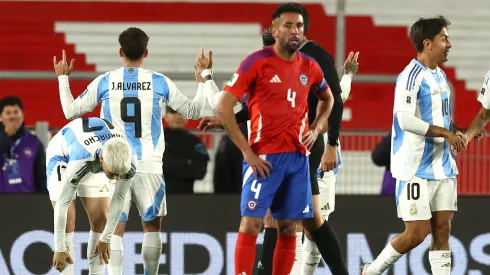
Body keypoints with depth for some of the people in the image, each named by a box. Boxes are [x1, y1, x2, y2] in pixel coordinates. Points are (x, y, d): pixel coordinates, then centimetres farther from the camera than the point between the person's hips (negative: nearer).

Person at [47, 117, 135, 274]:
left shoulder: (127, 161, -31)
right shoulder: (79, 163, -45)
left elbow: (119, 200, -14)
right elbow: (62, 205, -34)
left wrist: (105, 239, -7)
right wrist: (60, 249, -27)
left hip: (93, 166, 4)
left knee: (100, 220, -6)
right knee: (68, 223, -16)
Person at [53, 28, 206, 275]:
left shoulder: (104, 83, 0)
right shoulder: (160, 82, 0)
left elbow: (71, 111, 9)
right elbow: (193, 111, 11)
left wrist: (62, 78, 23)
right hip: (149, 166, 0)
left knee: (115, 230, 0)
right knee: (152, 227, 13)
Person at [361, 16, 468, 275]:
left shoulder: (440, 76, 14)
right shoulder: (411, 76, -13)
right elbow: (405, 119, -23)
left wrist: (457, 132, 4)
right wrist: (445, 133, -20)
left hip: (443, 167, 8)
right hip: (416, 169, -8)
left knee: (442, 230, 4)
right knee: (416, 233, -6)